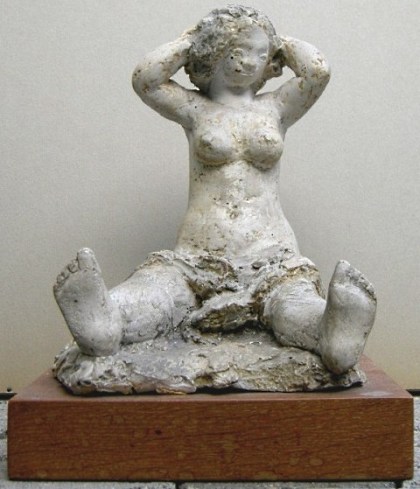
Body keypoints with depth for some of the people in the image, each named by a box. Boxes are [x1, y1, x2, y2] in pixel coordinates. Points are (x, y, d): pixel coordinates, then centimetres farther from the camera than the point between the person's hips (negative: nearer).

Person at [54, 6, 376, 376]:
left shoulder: (277, 107, 18)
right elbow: (145, 79, 1)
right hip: (196, 258, 0)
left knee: (299, 311, -34)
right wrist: (190, 40, 14)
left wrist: (279, 43, 21)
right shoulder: (195, 109, 15)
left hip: (272, 257, 1)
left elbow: (319, 70, 3)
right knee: (150, 295, -34)